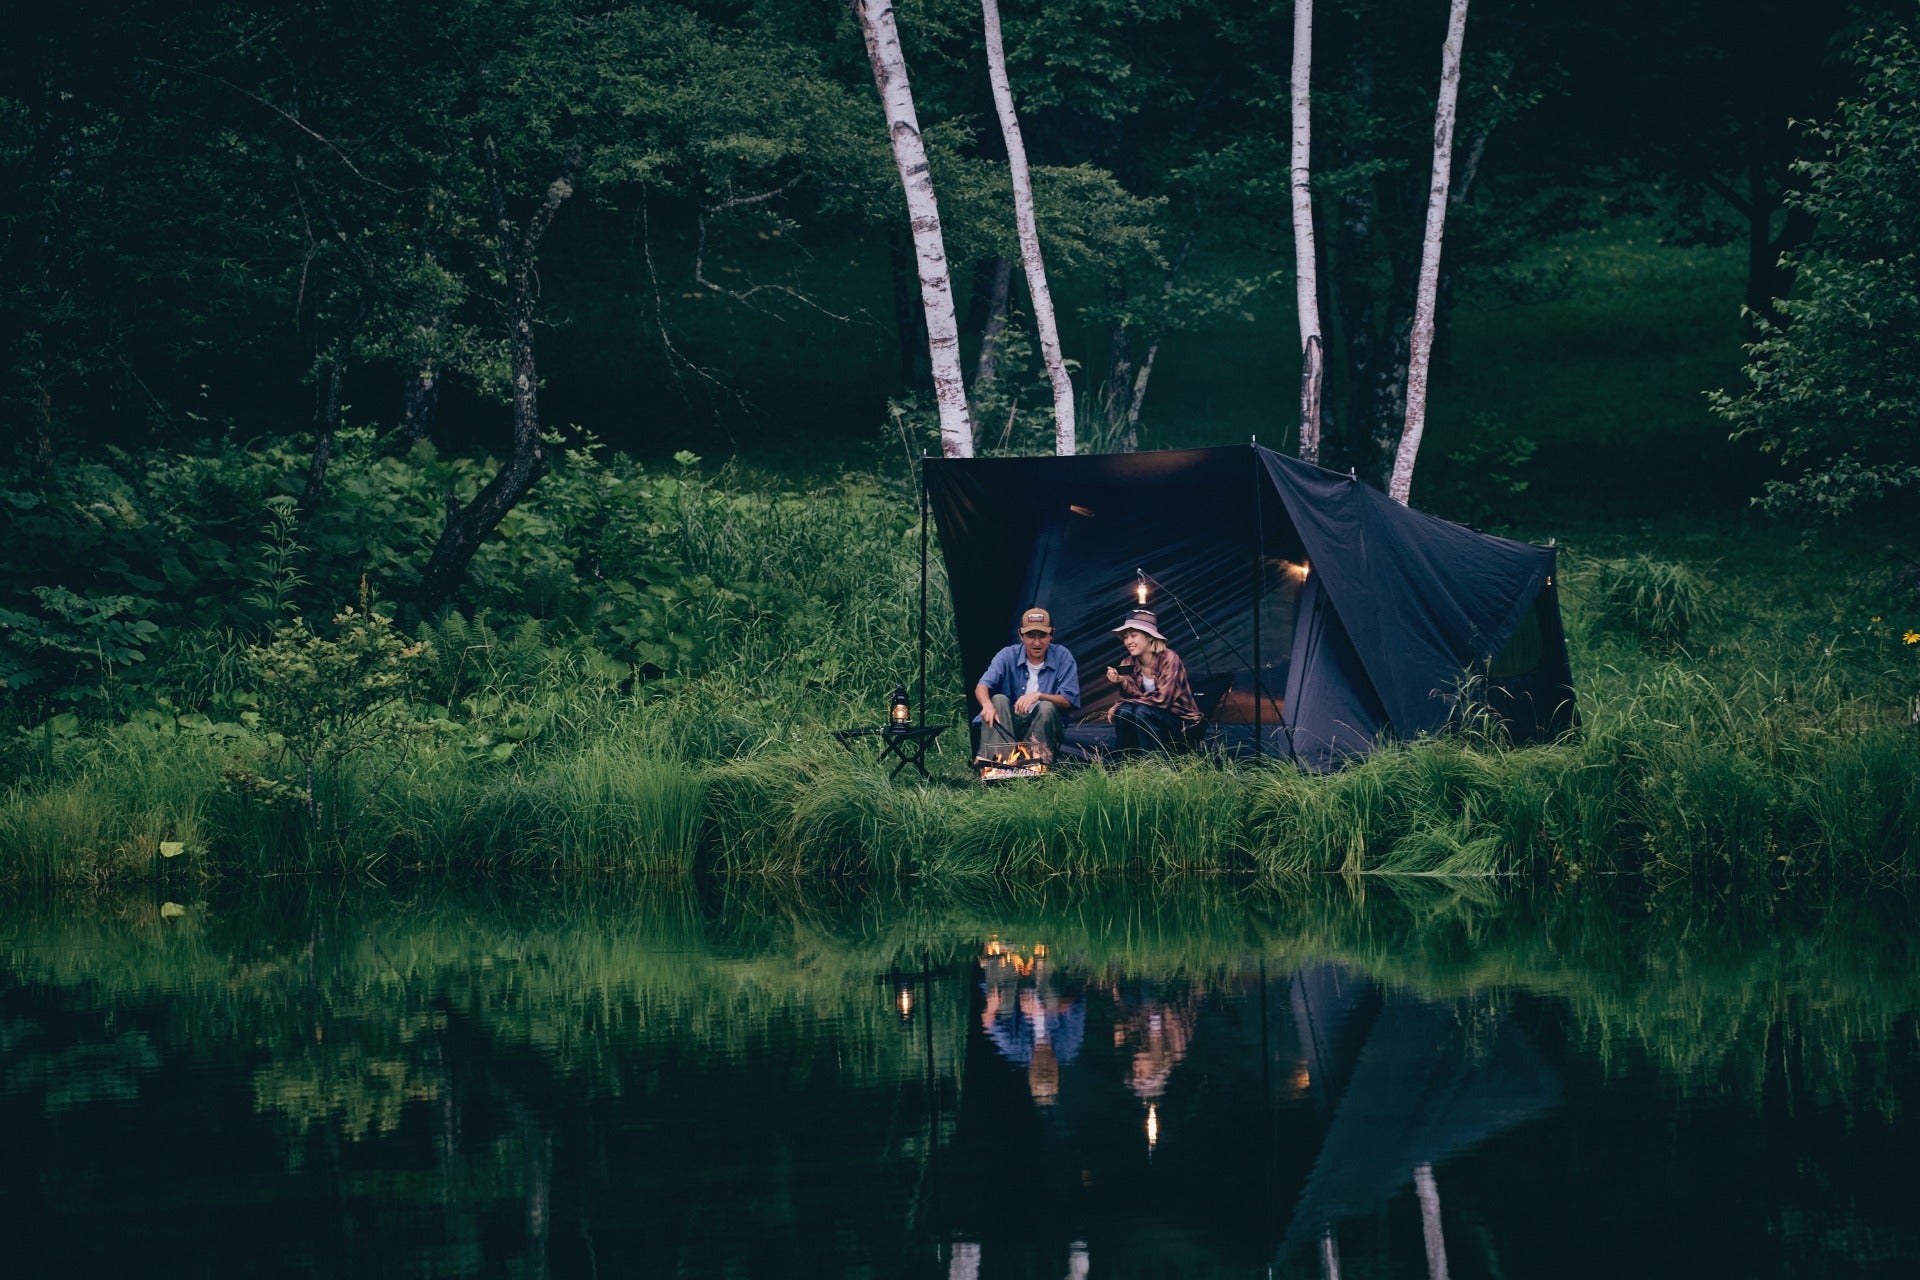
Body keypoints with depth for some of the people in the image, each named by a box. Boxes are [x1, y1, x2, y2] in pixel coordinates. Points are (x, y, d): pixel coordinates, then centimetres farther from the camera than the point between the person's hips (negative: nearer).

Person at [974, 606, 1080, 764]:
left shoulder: (1062, 656, -4)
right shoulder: (1008, 655, -2)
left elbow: (1068, 701, -10)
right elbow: (982, 687, -15)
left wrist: (1039, 696, -29)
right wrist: (987, 704, -40)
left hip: (1044, 727, -1)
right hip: (1010, 725, 1)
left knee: (1047, 707, -30)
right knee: (999, 699, -26)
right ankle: (996, 757, -42)